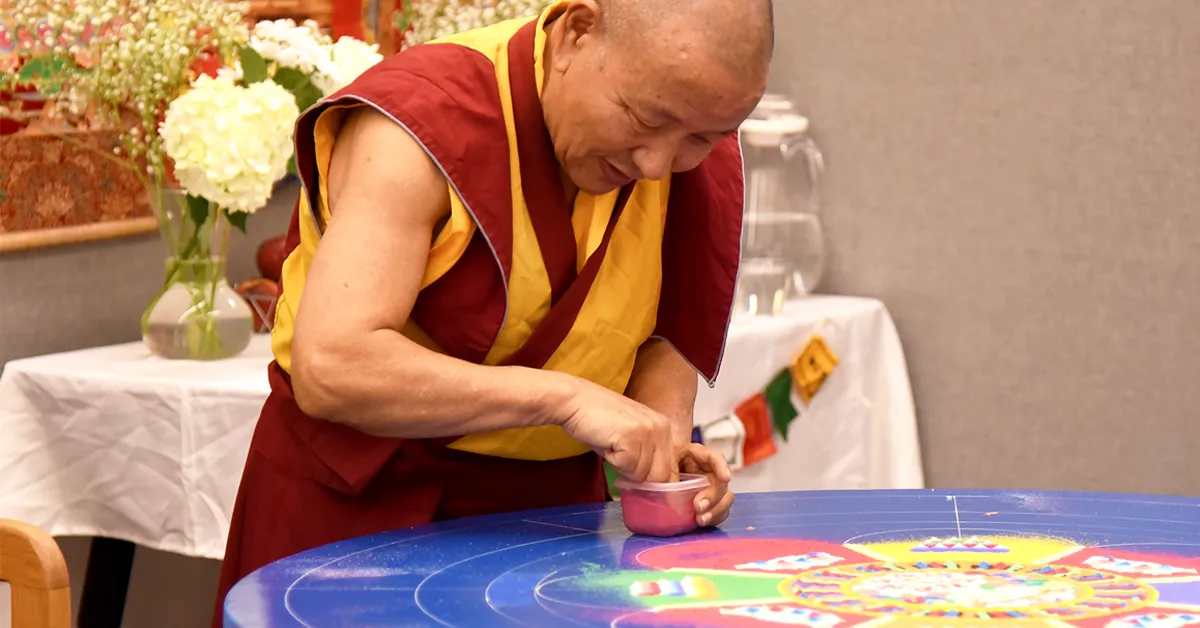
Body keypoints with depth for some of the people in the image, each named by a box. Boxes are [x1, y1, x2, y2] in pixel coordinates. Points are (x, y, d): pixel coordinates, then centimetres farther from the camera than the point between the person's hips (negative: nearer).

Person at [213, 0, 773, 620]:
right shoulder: (424, 121, -25)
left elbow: (660, 333, 5)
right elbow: (330, 369, -32)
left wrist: (665, 443, -14)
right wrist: (564, 397, -34)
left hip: (551, 498, 5)